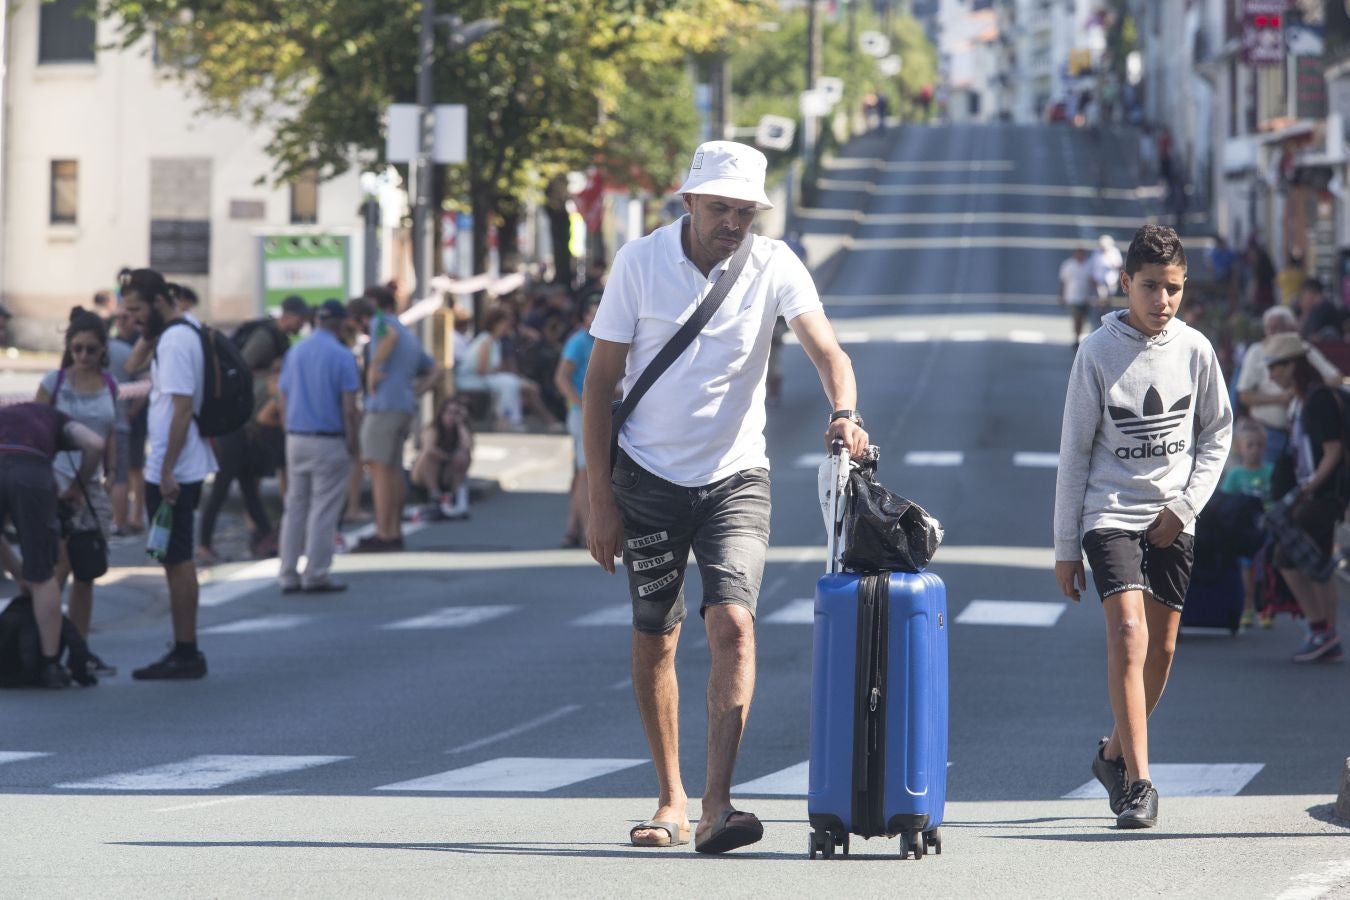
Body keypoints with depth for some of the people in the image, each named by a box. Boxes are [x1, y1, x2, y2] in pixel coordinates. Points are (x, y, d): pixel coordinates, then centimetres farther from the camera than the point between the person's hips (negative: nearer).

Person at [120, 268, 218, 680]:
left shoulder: (175, 341, -19)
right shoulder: (188, 329, 12)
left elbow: (182, 408, -24)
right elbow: (135, 367, 27)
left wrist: (167, 471, -24)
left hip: (172, 472, -11)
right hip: (184, 468, 11)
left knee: (177, 561, -6)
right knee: (178, 560, 14)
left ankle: (185, 653, -3)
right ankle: (185, 650, 18)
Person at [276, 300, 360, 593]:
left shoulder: (294, 353, 9)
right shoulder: (341, 356, -9)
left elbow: (284, 403, 11)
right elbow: (349, 408, -13)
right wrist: (352, 446, -5)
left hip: (296, 439, 6)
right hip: (329, 441, -6)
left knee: (294, 507, 10)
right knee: (323, 511, -1)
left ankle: (289, 575, 9)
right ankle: (315, 575, -1)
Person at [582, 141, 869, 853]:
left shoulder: (774, 267, -7)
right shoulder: (639, 262, -6)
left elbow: (825, 348, -20)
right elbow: (600, 380, -3)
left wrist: (845, 411, -42)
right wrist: (600, 497, -7)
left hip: (735, 477, -1)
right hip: (648, 476, 1)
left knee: (733, 622, -18)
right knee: (654, 640, 6)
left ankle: (717, 804, -22)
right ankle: (671, 801, 20)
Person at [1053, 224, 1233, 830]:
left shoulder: (1194, 350, -1)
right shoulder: (1098, 352, -7)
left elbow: (1218, 433, 11)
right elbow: (1074, 451, -2)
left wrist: (1185, 504, -3)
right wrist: (1065, 548, -1)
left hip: (1172, 520, 3)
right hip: (1110, 512, -3)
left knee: (1161, 647, 7)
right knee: (1129, 631, -19)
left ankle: (1116, 754, 31)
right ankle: (1138, 782, -21)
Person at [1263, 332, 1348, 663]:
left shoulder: (1320, 399, -15)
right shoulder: (1299, 403, 14)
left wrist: (1309, 488, -20)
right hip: (1312, 493, 10)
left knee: (1286, 558, -11)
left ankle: (1320, 629, -7)